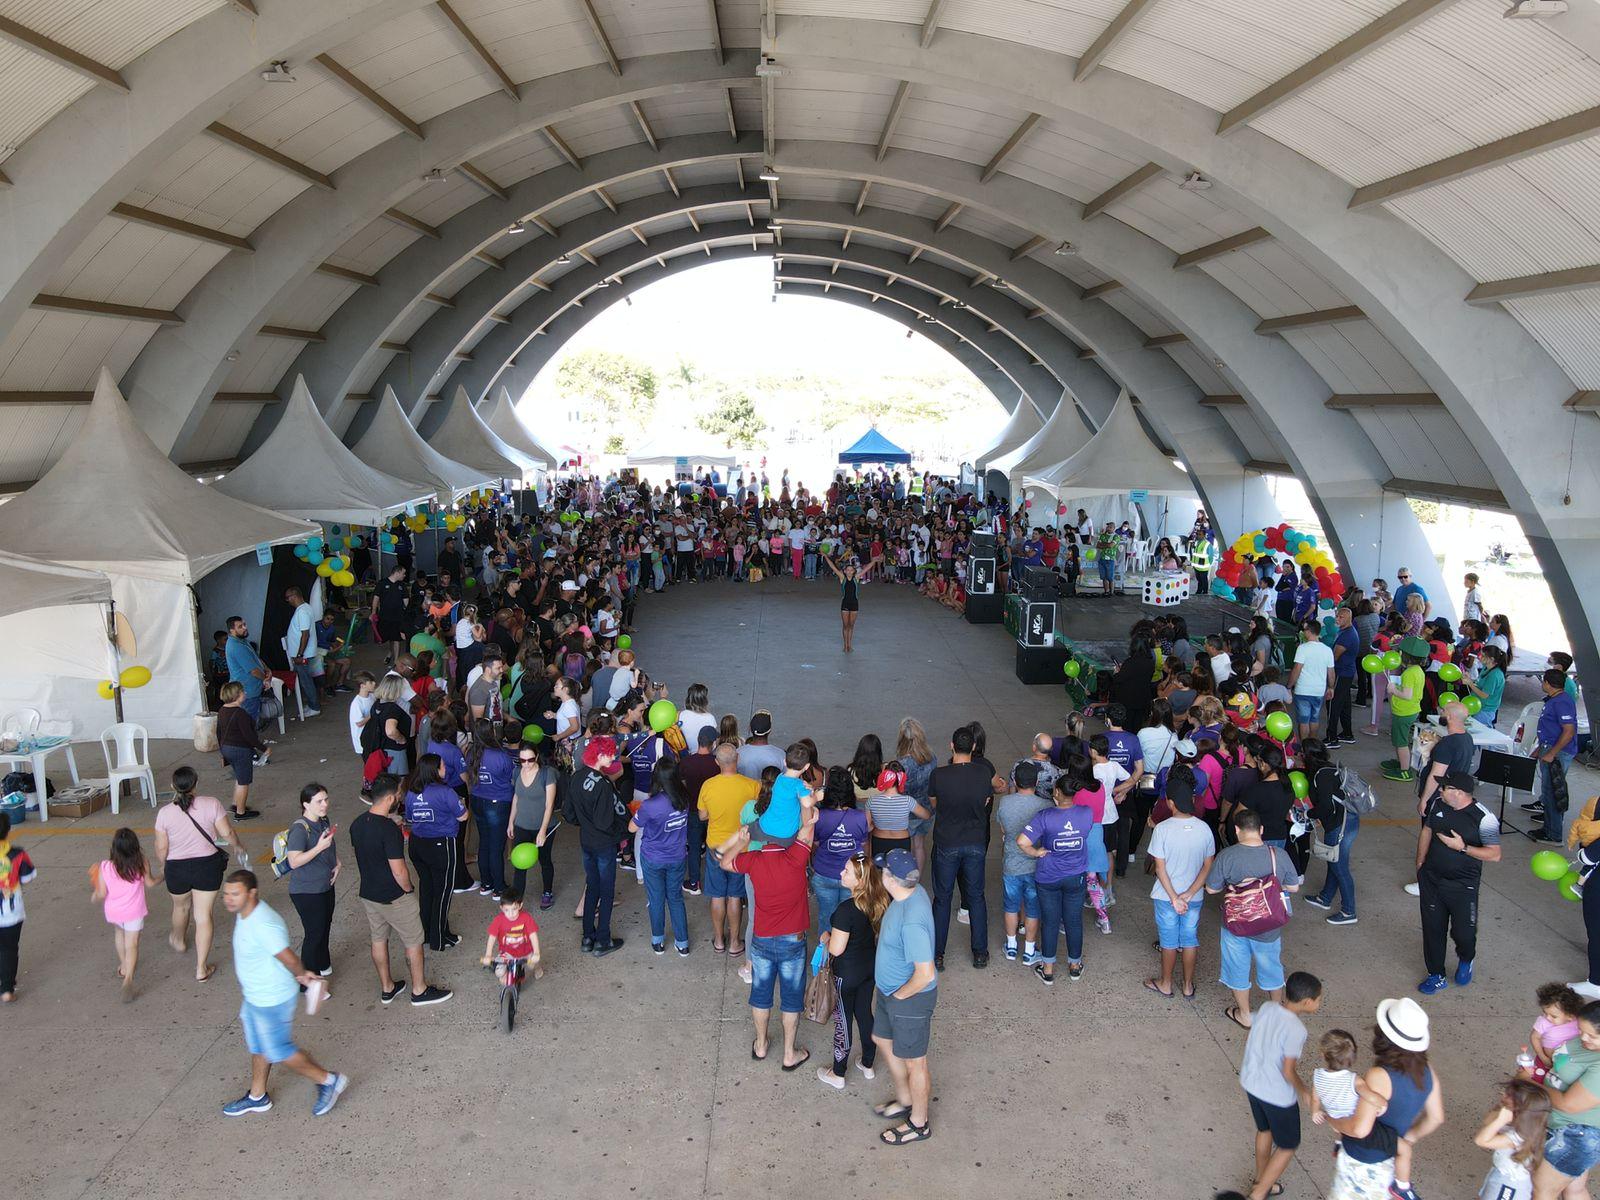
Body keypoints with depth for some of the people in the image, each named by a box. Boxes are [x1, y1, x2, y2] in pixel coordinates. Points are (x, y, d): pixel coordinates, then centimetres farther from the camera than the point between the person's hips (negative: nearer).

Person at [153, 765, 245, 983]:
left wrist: (161, 867, 14)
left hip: (177, 868, 1)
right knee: (203, 915, 6)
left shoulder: (165, 813, -12)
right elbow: (227, 833, -10)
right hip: (207, 866, -1)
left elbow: (161, 848, -5)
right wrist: (237, 847, 10)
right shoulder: (211, 804, -14)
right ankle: (201, 969, 9)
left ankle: (178, 940, 58)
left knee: (181, 906, 28)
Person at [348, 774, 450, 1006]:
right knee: (413, 942, 11)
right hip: (394, 898, -7)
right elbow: (399, 871, -27)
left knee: (378, 939, 22)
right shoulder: (389, 829, -29)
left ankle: (387, 988, 37)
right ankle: (419, 990, 24)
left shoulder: (357, 824, -5)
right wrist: (409, 890, -8)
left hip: (368, 893, 7)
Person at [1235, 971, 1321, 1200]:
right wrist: (1304, 1091, -5)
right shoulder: (1296, 1030, -28)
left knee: (1264, 1130, 29)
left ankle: (1260, 1181, 48)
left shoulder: (1267, 1007, -8)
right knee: (1288, 1146, 15)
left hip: (1251, 1082, 7)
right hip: (1278, 1095, -7)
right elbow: (1288, 1072, -24)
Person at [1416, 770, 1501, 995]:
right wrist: (1420, 863, 14)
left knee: (1463, 932, 4)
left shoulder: (1483, 818, -18)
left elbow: (1494, 855, -17)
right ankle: (1436, 976, 27)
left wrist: (1462, 847, -26)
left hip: (1463, 886, -4)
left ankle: (1465, 960, 40)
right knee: (1433, 929, 11)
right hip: (1431, 879, 4)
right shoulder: (1438, 805, -3)